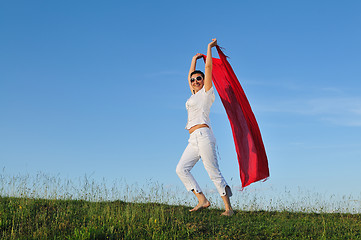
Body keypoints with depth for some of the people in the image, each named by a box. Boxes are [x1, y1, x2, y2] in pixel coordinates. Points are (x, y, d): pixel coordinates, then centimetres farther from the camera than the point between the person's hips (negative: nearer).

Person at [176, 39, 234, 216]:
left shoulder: (206, 92, 5)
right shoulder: (195, 95, 24)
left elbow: (208, 66, 2)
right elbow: (190, 75, 38)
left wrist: (209, 47, 12)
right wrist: (195, 59, 46)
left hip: (203, 134, -8)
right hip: (194, 140, 8)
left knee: (214, 172, -10)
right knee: (181, 169, -3)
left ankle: (228, 208, -7)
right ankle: (202, 200, -3)